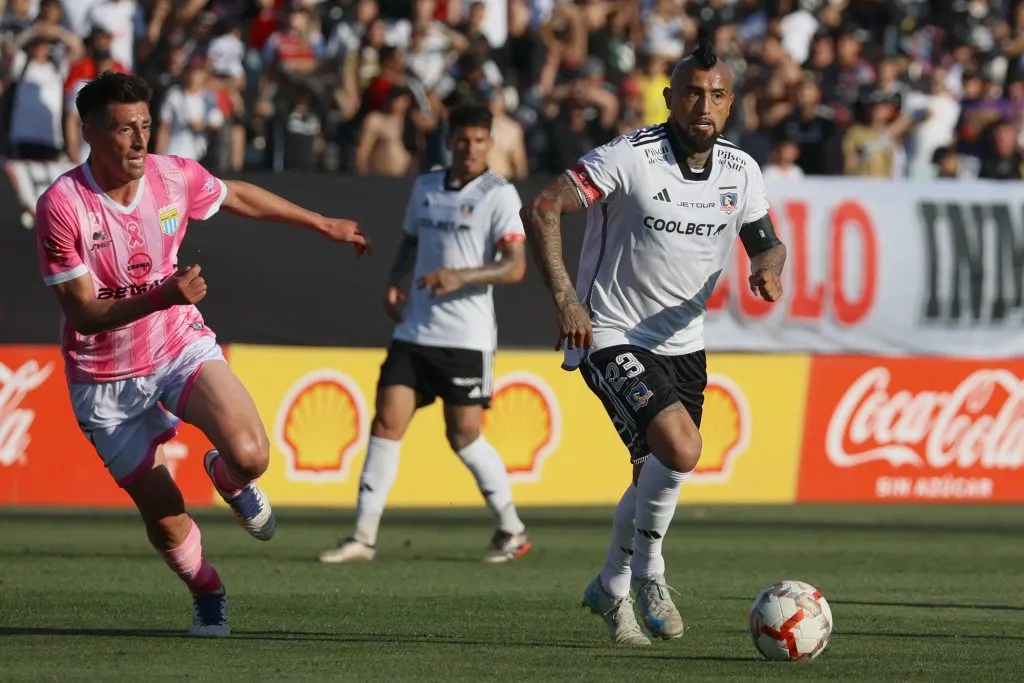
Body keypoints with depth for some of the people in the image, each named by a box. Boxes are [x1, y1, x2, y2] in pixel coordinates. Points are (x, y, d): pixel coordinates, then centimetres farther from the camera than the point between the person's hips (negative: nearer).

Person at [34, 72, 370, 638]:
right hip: (105, 380, -2)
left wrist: (323, 225, 24)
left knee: (249, 456, -23)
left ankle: (228, 479, 16)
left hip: (182, 347, 2)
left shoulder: (174, 177, -9)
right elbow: (84, 314, -21)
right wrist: (160, 296, -36)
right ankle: (208, 596, 33)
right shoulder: (60, 206, -21)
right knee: (162, 513, 1)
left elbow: (239, 198, 14)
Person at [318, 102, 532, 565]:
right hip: (414, 331, 5)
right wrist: (393, 282, 9)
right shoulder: (425, 187, 12)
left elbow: (515, 267, -14)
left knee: (463, 436, 0)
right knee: (386, 424, -4)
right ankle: (363, 536, -2)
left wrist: (460, 276, -26)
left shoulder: (499, 194, -6)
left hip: (467, 337, -5)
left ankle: (512, 531, 18)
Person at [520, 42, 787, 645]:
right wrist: (565, 297, -27)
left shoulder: (741, 171, 0)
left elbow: (767, 242, 13)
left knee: (657, 478, 13)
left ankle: (612, 588, 37)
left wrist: (769, 267, -12)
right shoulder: (629, 158, -18)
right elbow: (541, 210, -19)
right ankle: (648, 568, -1)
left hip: (683, 342, 6)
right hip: (614, 339, -6)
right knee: (681, 449, -25)